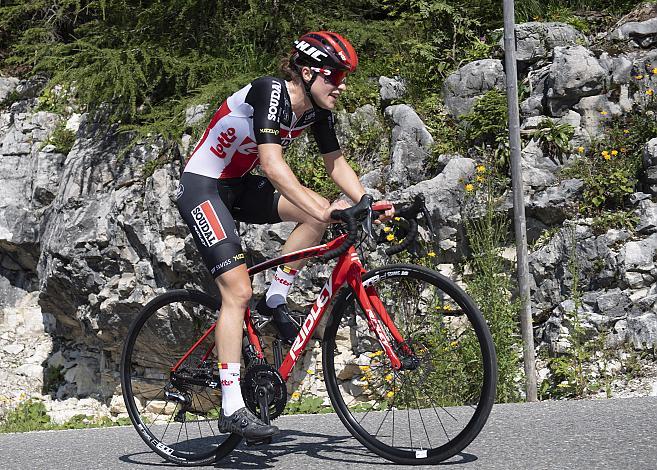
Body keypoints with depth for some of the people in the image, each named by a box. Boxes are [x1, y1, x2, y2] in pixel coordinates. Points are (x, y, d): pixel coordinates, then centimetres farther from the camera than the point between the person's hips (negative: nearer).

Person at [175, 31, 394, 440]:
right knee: (238, 291, -17)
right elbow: (272, 162, -37)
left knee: (320, 210, -11)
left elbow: (336, 162, 3)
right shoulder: (270, 91, -26)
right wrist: (320, 210, -46)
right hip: (201, 187, -8)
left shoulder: (318, 109, -3)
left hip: (239, 185, 8)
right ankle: (232, 409, -15)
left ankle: (275, 301, 3)